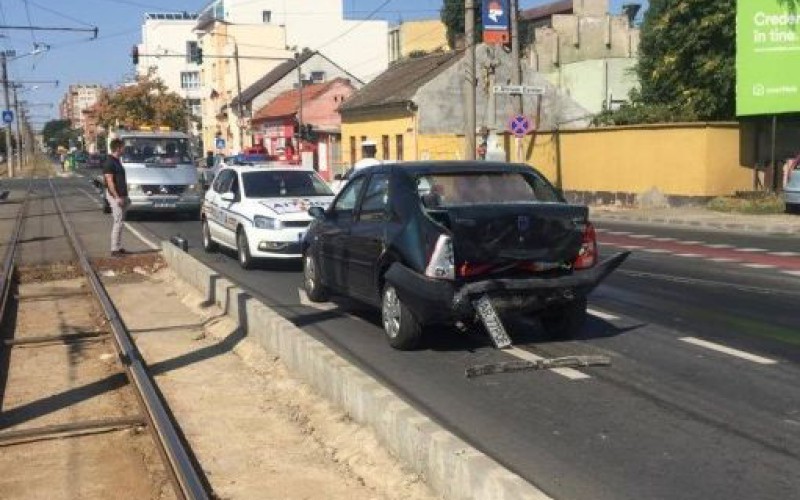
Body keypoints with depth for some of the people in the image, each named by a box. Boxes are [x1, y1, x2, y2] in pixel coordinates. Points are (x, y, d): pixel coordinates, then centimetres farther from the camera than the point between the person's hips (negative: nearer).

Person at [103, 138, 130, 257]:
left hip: (121, 196, 10)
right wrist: (117, 197, -23)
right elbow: (109, 181, -20)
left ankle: (119, 247, 18)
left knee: (120, 222, 12)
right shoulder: (109, 162, -15)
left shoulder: (117, 161, 15)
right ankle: (114, 249, -6)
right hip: (115, 196, -10)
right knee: (118, 222, -9)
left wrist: (125, 196, 21)